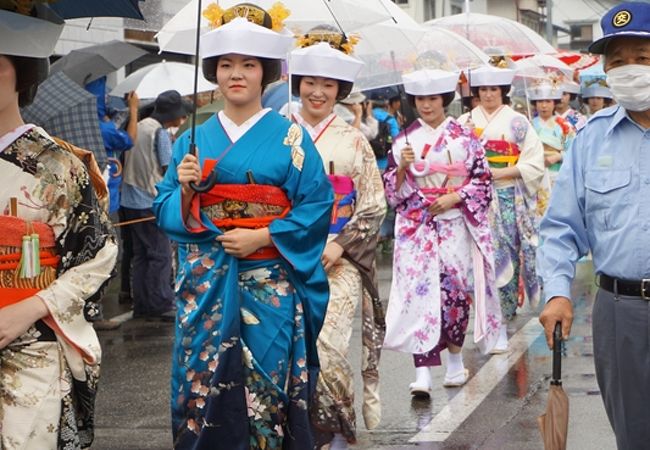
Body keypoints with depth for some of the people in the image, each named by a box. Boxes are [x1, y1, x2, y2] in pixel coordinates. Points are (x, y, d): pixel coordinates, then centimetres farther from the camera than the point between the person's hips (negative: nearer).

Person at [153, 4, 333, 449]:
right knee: (203, 380, 2)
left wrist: (261, 236, -14)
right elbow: (166, 208, 9)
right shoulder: (193, 139, 9)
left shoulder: (290, 137, 0)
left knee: (267, 382, 0)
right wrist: (185, 190, -12)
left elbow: (317, 205, -6)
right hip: (206, 282, 3)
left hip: (270, 283, -3)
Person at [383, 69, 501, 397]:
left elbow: (483, 180, 3)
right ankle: (423, 372, -13)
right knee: (419, 291, -9)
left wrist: (455, 197, -10)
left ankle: (455, 360, 21)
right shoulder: (404, 140, 9)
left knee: (455, 290, 1)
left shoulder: (464, 137, 5)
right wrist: (403, 167, -10)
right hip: (416, 227, 1)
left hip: (455, 224, 0)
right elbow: (392, 190, 8)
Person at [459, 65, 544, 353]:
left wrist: (499, 172, -10)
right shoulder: (466, 122, 9)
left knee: (506, 257, -4)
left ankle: (502, 323, 1)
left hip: (509, 199, -1)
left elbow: (534, 164, -1)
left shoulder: (517, 122, 4)